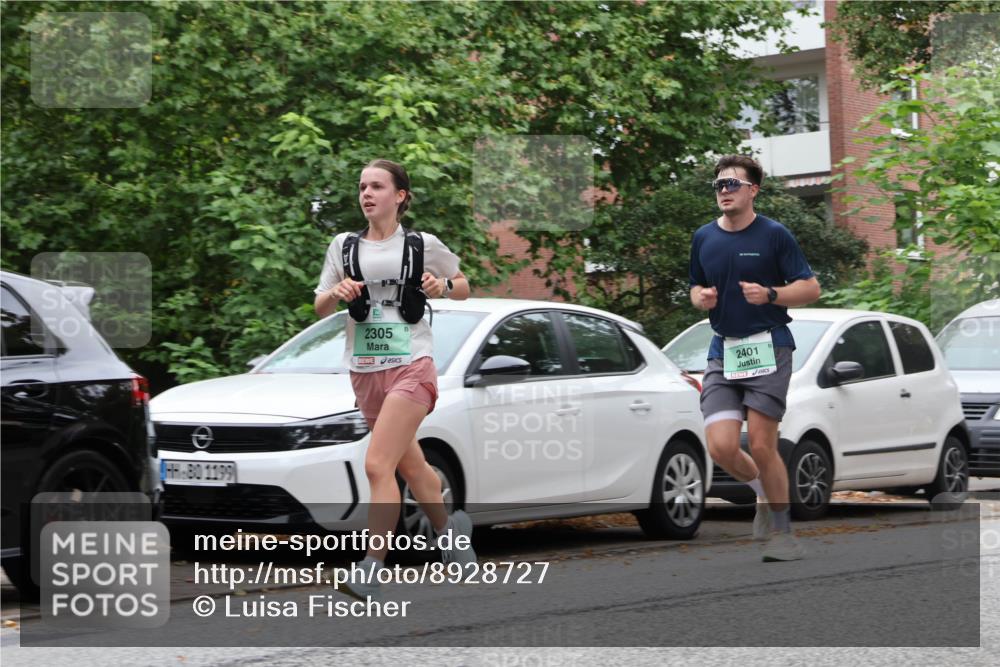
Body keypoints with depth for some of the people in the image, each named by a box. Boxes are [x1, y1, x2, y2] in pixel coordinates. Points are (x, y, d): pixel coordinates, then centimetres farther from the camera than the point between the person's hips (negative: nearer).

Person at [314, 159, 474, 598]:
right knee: (411, 467, 15)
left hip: (410, 368, -4)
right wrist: (335, 292, -8)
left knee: (377, 466, -19)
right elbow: (321, 309, 14)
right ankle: (449, 529, 39)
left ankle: (372, 569, -21)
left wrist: (443, 286, -6)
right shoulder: (343, 246, 10)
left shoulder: (423, 245, 3)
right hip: (364, 373, 5)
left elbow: (463, 287, 16)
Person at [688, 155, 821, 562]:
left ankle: (781, 530, 10)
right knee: (721, 447, -8)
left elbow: (810, 288, -3)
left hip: (768, 348, -4)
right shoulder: (704, 238, 11)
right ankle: (763, 490, 23)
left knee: (762, 446, -7)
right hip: (722, 351, 4)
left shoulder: (774, 235, -3)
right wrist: (701, 298, 0)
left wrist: (770, 294, -19)